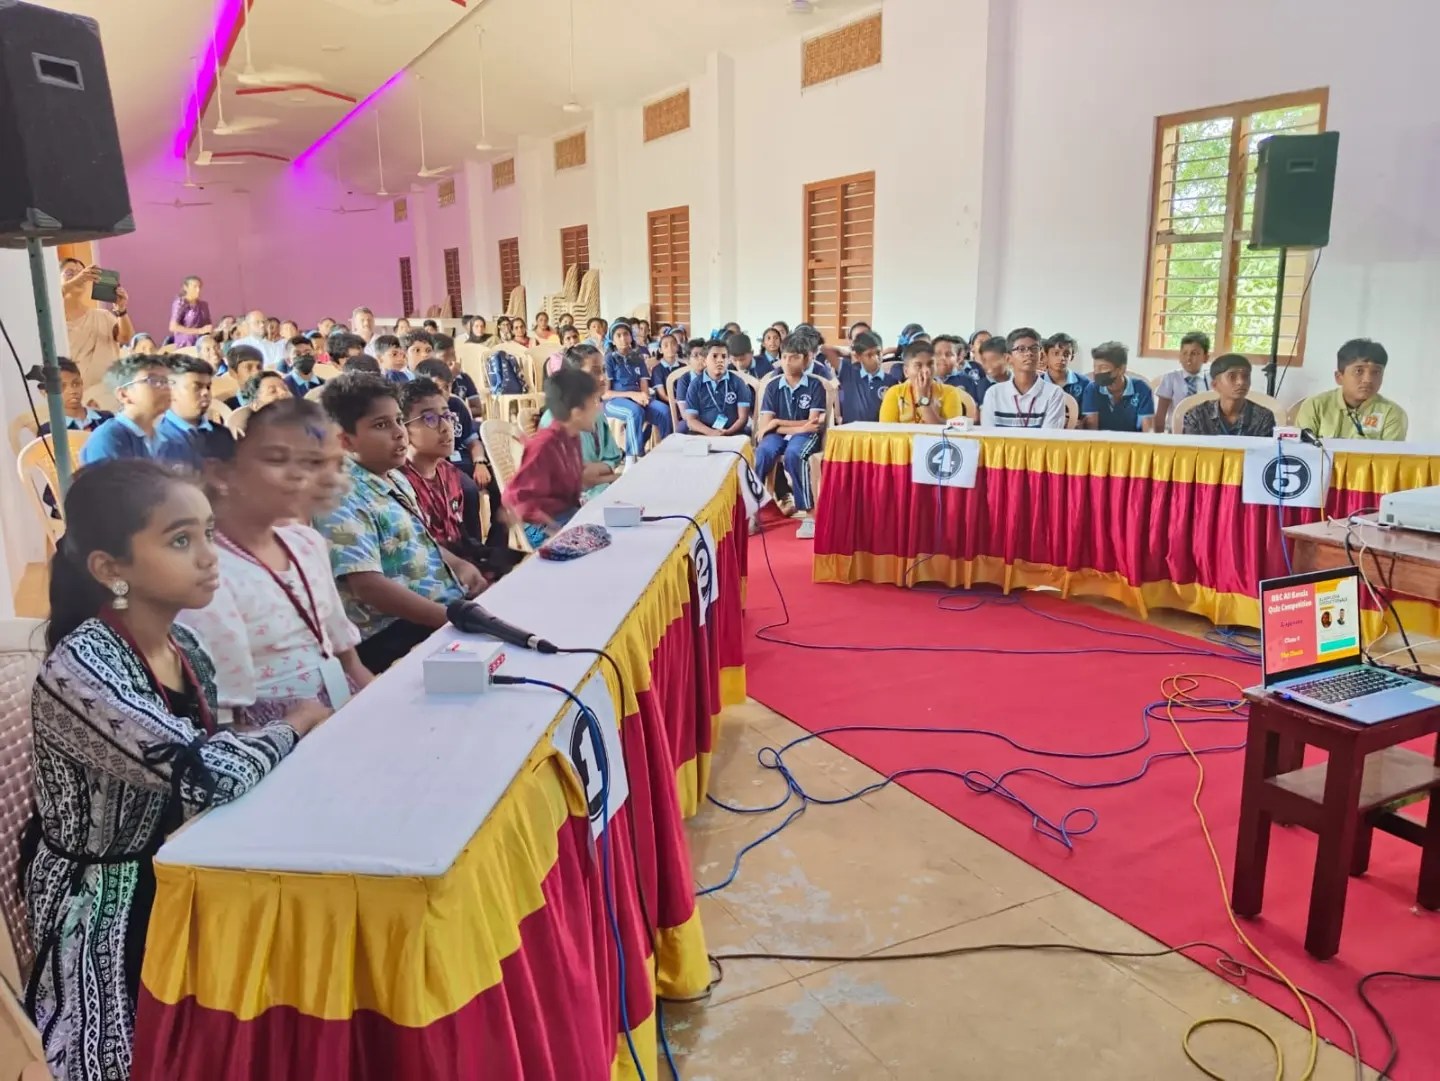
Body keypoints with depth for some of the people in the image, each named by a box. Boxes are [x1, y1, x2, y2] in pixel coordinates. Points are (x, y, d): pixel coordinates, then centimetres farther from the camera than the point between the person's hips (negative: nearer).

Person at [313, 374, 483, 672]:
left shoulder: (396, 478, 12)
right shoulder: (343, 500, -16)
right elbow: (369, 586, -25)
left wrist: (458, 565, 6)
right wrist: (452, 616, -29)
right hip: (392, 635, -9)